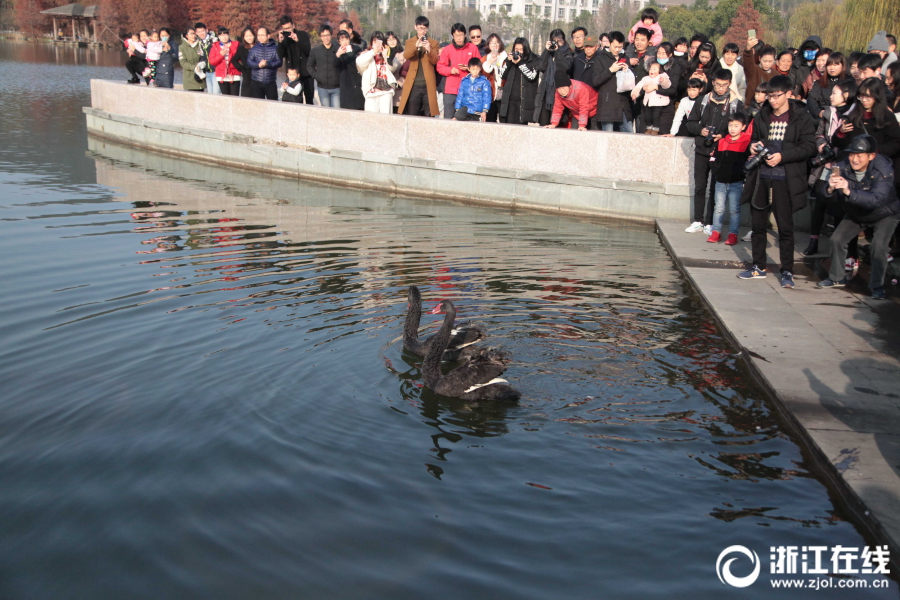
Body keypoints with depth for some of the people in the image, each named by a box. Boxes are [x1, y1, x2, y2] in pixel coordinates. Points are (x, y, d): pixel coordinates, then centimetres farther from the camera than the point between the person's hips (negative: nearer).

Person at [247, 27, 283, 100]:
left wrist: (267, 64, -23)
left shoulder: (275, 48, 3)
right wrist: (258, 65, -21)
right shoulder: (254, 48, 9)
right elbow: (249, 61, -1)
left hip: (270, 83, -1)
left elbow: (279, 62, -7)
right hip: (256, 83, 1)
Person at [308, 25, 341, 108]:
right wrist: (316, 76, 2)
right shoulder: (315, 51, 7)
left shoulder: (338, 49, -2)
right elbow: (309, 66, 15)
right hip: (322, 87, 2)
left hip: (336, 87, -2)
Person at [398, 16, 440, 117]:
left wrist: (429, 50, -20)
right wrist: (416, 46, -25)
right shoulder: (410, 42, 12)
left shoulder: (433, 42, 10)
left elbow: (435, 61, -1)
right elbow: (406, 56, -7)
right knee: (412, 114, 1)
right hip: (413, 84, 1)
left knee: (429, 114, -1)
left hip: (428, 84, -1)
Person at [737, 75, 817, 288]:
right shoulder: (762, 116, 13)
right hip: (761, 177, 5)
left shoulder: (802, 119, -2)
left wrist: (782, 156, -17)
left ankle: (787, 272, 6)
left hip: (785, 180, -5)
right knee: (757, 224, 9)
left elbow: (809, 148, -7)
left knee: (785, 227, -2)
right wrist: (754, 146, 1)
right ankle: (758, 267, 21)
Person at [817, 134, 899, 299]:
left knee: (879, 245, -23)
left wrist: (849, 191, -60)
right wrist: (830, 188, -49)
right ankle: (837, 278, 17)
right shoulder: (843, 167, -21)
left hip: (885, 214, -4)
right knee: (837, 239, -3)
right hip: (855, 213, 5)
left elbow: (876, 199, -46)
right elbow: (827, 196, -24)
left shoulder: (883, 170, -33)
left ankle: (877, 286, -8)